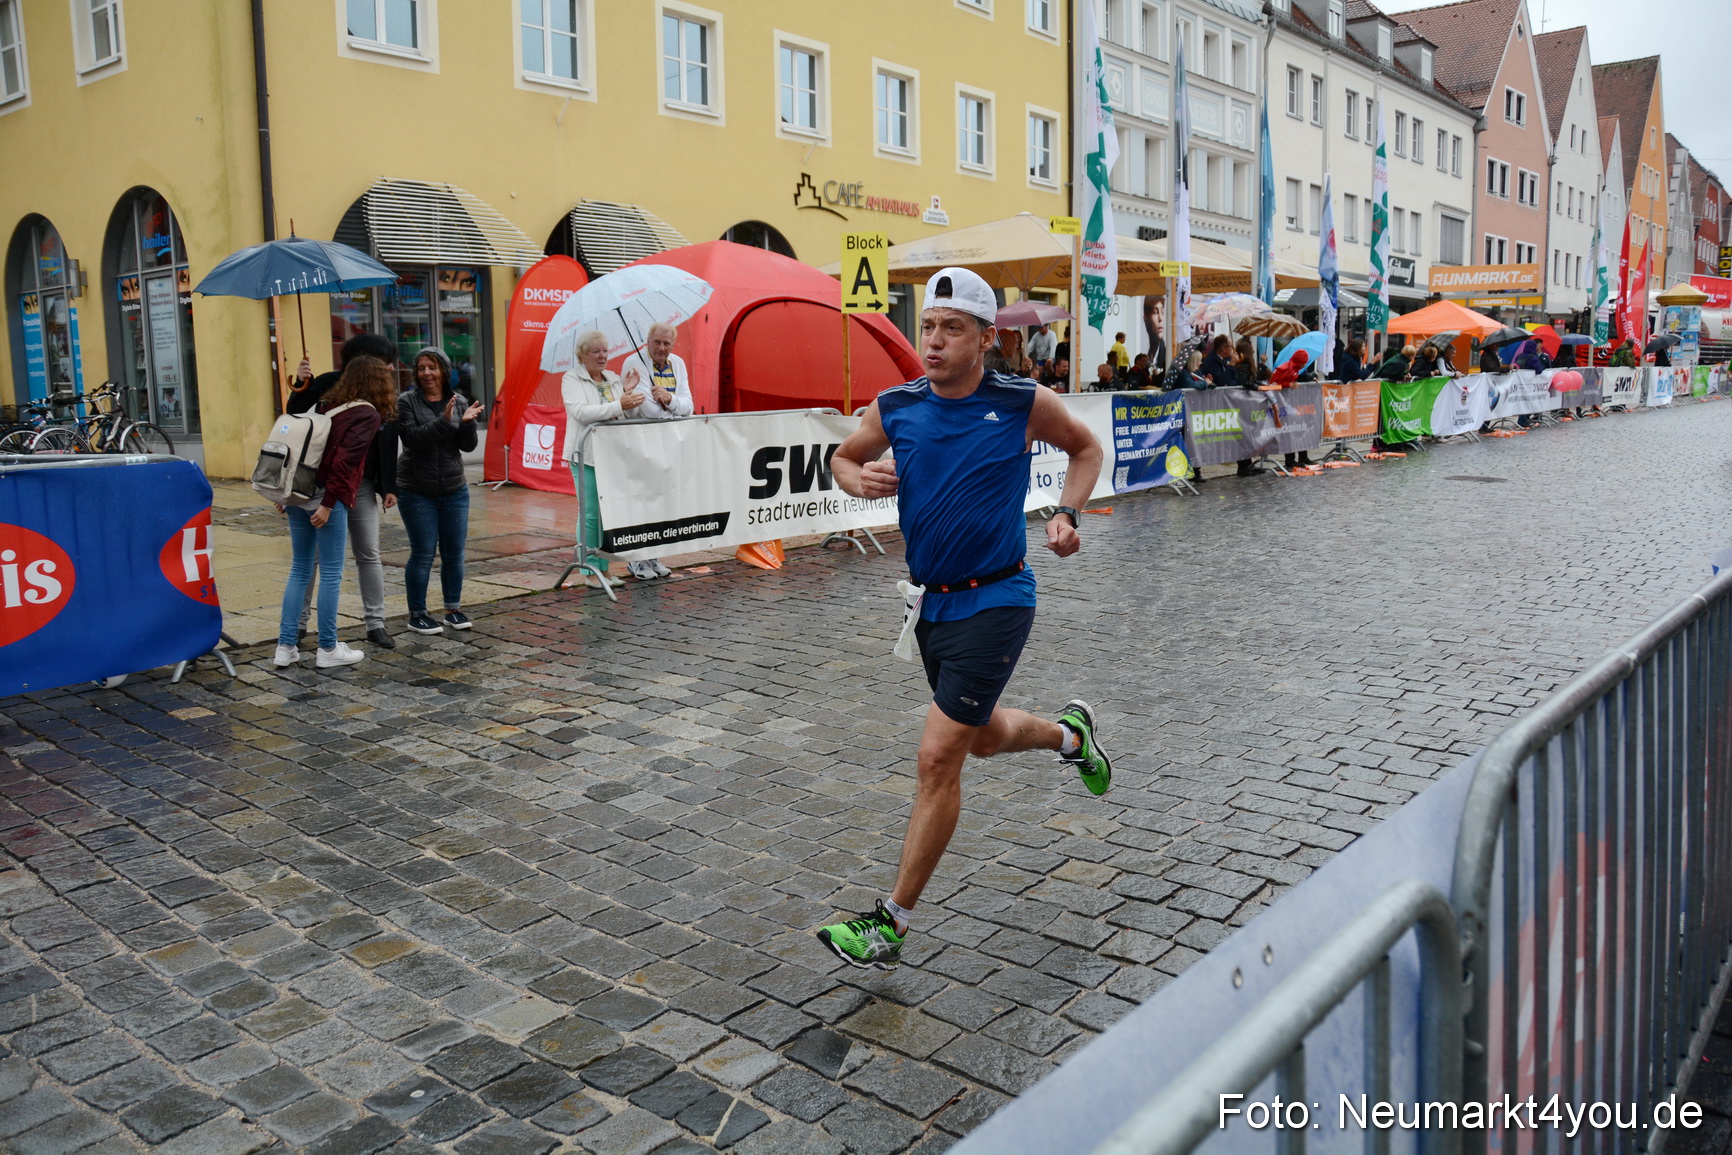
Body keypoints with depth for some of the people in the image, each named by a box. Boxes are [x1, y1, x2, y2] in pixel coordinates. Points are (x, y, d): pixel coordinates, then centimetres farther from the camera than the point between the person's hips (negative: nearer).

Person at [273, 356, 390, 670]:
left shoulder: (327, 404, 16)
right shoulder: (367, 415, -5)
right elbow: (344, 461, -16)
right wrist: (328, 504, -16)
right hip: (325, 497, -7)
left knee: (300, 569, 14)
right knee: (331, 573, 2)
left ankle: (286, 647, 15)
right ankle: (328, 649, 9)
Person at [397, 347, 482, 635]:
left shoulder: (459, 401, 4)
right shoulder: (406, 402, -6)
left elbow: (469, 446, 1)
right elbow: (412, 439, -18)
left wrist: (466, 423, -18)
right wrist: (443, 421, -28)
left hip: (454, 489, 3)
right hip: (416, 491, -3)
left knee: (454, 552, 7)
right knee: (423, 553, 0)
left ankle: (454, 609, 22)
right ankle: (417, 614, 12)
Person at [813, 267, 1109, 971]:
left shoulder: (1025, 404, -10)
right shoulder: (894, 408, -2)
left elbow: (1085, 448, 9)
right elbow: (844, 458, 16)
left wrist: (1065, 514, -6)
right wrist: (860, 479, -7)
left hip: (995, 601, -5)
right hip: (931, 602, 6)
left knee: (937, 758, -9)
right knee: (985, 736, 23)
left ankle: (891, 923, 3)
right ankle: (1070, 734, 56)